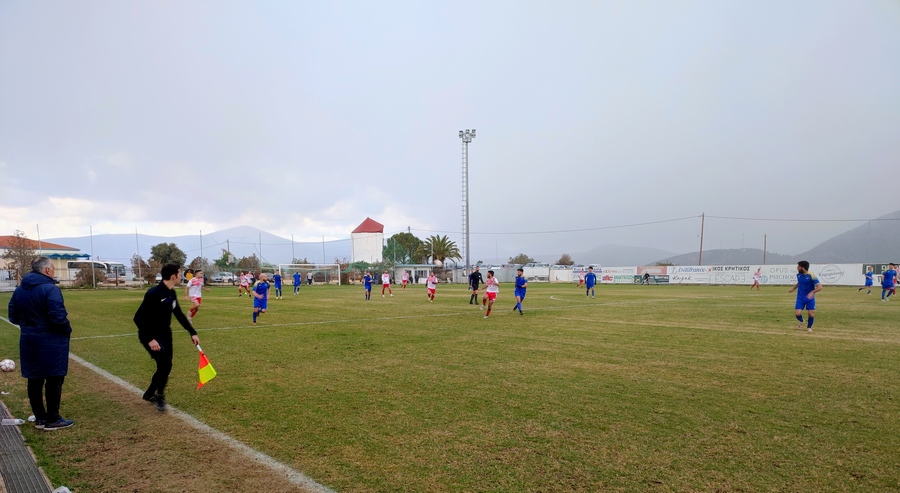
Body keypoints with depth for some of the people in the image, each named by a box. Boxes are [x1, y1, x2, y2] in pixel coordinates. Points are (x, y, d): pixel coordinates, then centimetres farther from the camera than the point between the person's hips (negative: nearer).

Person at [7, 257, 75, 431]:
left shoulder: (19, 289, 8)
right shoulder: (50, 289, -18)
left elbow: (13, 316, 12)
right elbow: (58, 317, -22)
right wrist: (68, 330, -6)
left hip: (28, 341, 8)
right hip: (51, 342, -8)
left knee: (34, 380, 14)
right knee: (54, 380, 2)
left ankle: (40, 418, 23)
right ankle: (52, 420, 8)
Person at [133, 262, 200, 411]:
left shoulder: (172, 293, 2)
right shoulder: (153, 293, -24)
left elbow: (179, 315, 13)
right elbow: (138, 318, -24)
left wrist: (192, 333, 9)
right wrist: (150, 339, -29)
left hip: (165, 334, 8)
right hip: (151, 336, -8)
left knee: (166, 366, 11)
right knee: (165, 363, -19)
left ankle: (150, 394, 33)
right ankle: (159, 396, 3)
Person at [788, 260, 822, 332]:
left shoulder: (811, 275, -18)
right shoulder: (798, 274, -1)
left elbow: (819, 287, -21)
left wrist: (812, 292, -35)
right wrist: (793, 288, 19)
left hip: (810, 298, -3)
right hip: (800, 297, 3)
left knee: (811, 314, -5)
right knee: (797, 313, -9)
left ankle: (809, 327, 23)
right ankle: (801, 321, 26)